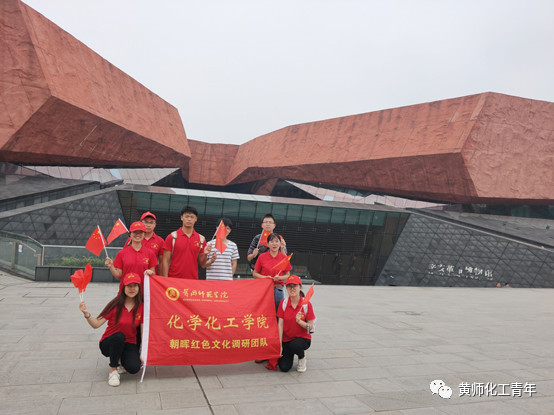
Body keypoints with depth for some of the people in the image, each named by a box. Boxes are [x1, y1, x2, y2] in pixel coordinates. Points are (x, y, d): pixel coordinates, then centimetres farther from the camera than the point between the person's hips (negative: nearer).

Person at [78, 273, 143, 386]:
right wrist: (87, 314, -35)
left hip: (129, 344, 2)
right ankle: (113, 370, -15)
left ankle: (122, 358, 11)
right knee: (119, 336, -37)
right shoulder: (115, 305, -13)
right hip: (109, 343, -1)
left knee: (134, 368, -27)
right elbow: (96, 324, -16)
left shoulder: (141, 307, -8)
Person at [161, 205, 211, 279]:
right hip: (174, 280, -2)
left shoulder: (201, 239, 5)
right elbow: (165, 261, -2)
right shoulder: (172, 237, -1)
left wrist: (205, 254, -10)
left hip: (193, 280, 2)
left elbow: (202, 264, 9)